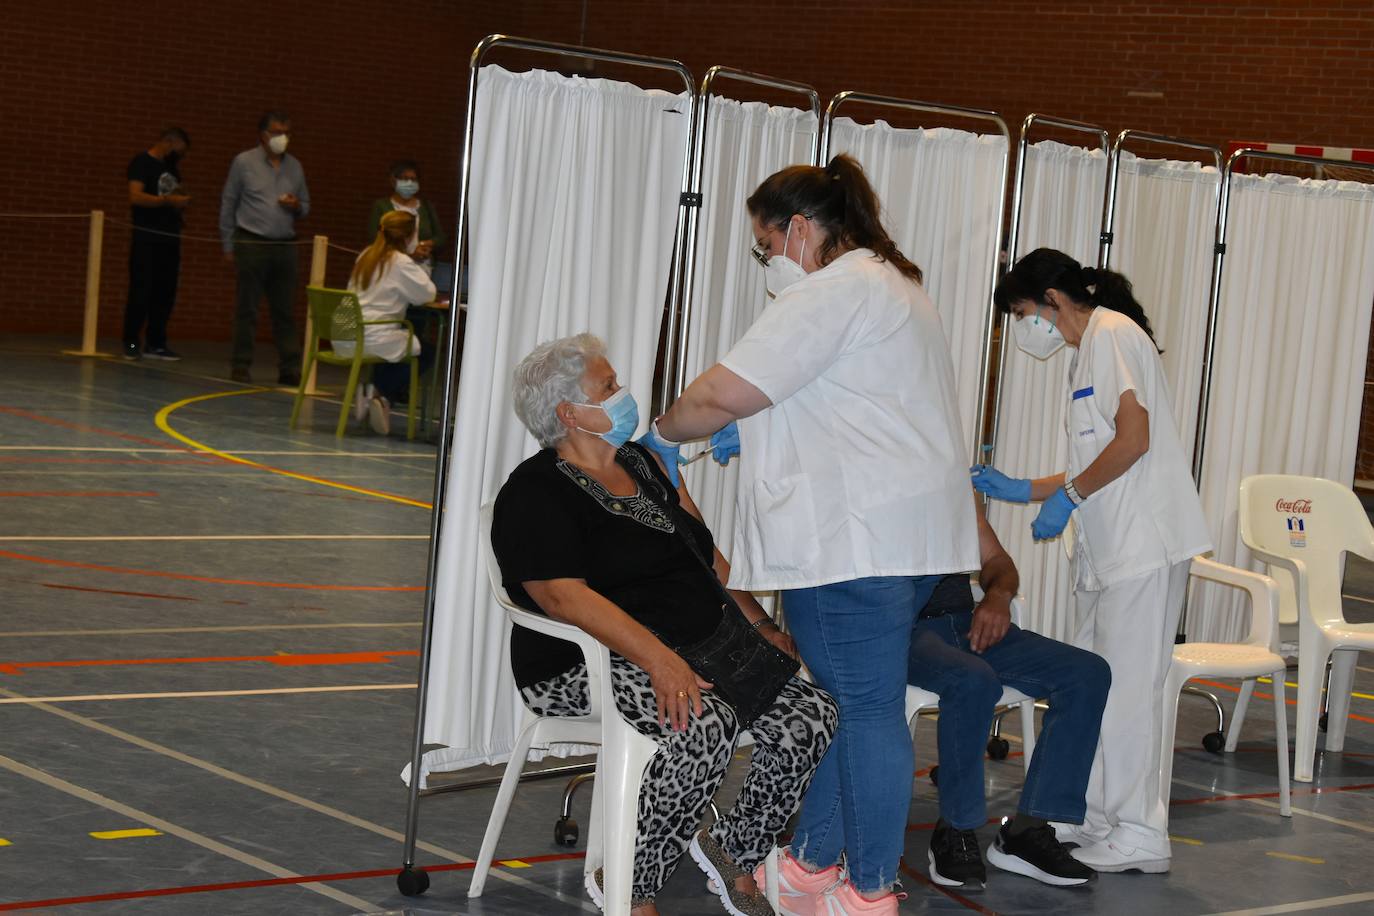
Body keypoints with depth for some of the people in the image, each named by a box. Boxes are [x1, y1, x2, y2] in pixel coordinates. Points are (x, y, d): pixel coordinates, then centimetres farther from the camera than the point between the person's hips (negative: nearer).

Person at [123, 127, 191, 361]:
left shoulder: (172, 168, 20)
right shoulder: (142, 163, -4)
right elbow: (135, 196, -16)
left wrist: (181, 200, 9)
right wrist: (169, 200, -21)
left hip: (170, 238, 8)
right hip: (147, 239, -8)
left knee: (165, 293, 5)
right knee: (141, 292, -7)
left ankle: (155, 344, 11)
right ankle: (131, 343, -1)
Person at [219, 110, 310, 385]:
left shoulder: (295, 166, 12)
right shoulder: (244, 162, 1)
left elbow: (306, 206, 19)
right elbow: (228, 205, 3)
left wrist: (297, 206, -6)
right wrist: (228, 246, 0)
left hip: (285, 246, 3)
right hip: (252, 244, -3)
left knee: (285, 310, 3)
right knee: (246, 309, -1)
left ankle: (289, 369, 5)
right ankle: (240, 366, 6)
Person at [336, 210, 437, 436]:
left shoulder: (366, 256, 14)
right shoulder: (401, 263, -9)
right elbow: (428, 293, -7)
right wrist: (417, 268, 10)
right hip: (374, 340, -8)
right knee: (425, 353, 11)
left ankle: (374, 394, 10)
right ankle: (383, 395, -1)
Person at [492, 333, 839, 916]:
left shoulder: (645, 465, 19)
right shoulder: (535, 495, -7)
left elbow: (709, 556, 22)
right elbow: (564, 594, -20)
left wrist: (759, 623, 8)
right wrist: (657, 659, -32)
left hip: (707, 645, 8)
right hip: (592, 665, -8)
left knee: (813, 719, -14)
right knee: (706, 727, -36)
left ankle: (735, 852, 4)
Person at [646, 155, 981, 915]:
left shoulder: (830, 294, -12)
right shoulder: (891, 284, 21)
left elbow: (720, 395, -13)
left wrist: (665, 434, 5)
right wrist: (754, 431, 22)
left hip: (855, 539, -10)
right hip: (906, 532, 10)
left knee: (865, 710, -4)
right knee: (837, 703, 14)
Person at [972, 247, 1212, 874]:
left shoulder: (1113, 334, -8)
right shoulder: (1089, 351, 22)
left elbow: (1134, 440, -18)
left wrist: (1068, 496, -11)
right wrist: (1025, 491, 20)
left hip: (1144, 546, -10)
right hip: (1109, 549, 10)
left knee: (1125, 686, -8)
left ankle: (1137, 835, -4)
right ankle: (1095, 819, 17)